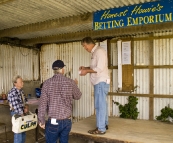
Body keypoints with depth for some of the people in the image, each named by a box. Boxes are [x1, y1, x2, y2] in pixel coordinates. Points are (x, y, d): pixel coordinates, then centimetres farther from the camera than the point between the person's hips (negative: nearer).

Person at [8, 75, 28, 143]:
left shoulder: (20, 90, 6)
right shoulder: (13, 93, -22)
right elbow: (16, 106, -24)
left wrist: (25, 107, -5)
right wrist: (22, 115, -20)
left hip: (22, 112, 9)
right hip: (16, 114, -9)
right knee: (18, 132, 0)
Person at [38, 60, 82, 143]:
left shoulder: (47, 83, -8)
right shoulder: (71, 82, -5)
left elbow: (42, 103, -9)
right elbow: (78, 96, 12)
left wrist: (41, 120, 1)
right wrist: (75, 85, 30)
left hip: (53, 122, -2)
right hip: (67, 121, 2)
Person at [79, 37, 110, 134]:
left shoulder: (99, 51, -13)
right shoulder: (95, 52, 17)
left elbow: (99, 68, -21)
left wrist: (87, 71, -12)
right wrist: (86, 68, 8)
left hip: (101, 82, -10)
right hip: (99, 82, 10)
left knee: (99, 105, -6)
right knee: (102, 104, 15)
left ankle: (101, 129, 2)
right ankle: (105, 124, 26)